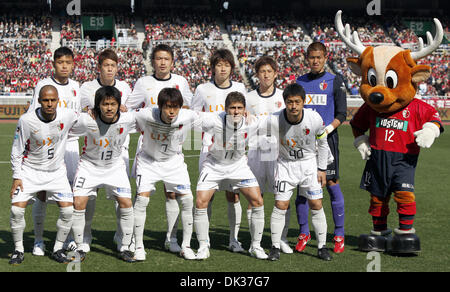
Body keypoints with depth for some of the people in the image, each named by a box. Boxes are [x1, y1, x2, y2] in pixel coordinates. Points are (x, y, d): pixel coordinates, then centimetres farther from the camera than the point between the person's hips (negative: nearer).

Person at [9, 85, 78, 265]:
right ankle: (18, 250, 8)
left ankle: (58, 249, 8)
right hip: (30, 170, -1)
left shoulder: (68, 116, -13)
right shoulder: (26, 120, -17)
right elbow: (17, 150, -6)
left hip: (57, 172, 1)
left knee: (68, 209, -12)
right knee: (17, 209, -13)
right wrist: (17, 177, -8)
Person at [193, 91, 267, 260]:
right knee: (201, 203, -14)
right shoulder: (215, 122, -26)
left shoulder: (249, 124, -18)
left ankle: (255, 246, 7)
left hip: (238, 165, 2)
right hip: (214, 165, -2)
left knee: (258, 201, -9)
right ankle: (203, 247, 4)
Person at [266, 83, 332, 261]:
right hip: (285, 164, 0)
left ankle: (321, 247, 10)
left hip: (309, 163, 1)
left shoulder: (314, 119, -20)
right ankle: (275, 247, 6)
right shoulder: (274, 120, -22)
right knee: (280, 205, -7)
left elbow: (322, 143, -1)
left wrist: (322, 169, 1)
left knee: (316, 205, -3)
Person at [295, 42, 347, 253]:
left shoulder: (335, 81, 3)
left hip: (327, 138, -3)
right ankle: (304, 233, 14)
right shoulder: (300, 82, 13)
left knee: (332, 184, -5)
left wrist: (327, 130, -15)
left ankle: (339, 235, 2)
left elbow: (341, 114, 0)